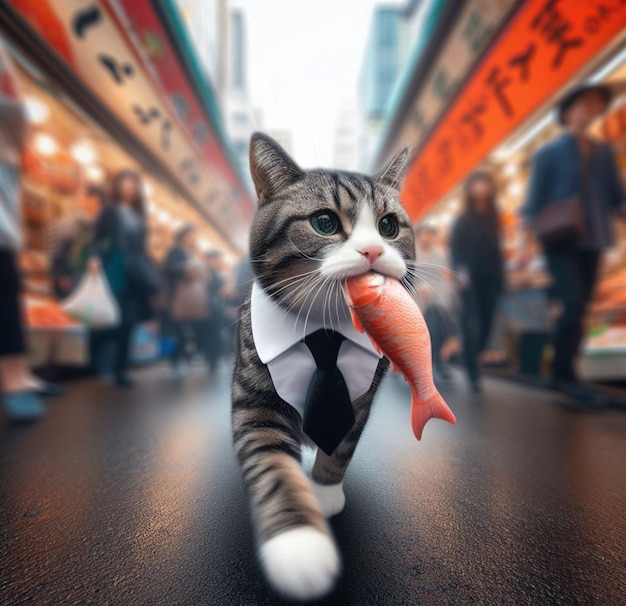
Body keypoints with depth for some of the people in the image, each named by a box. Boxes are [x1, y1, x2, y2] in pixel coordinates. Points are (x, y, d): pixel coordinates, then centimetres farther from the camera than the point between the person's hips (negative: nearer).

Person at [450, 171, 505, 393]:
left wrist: (500, 275, 11)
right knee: (472, 324, -10)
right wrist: (459, 271, -20)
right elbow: (455, 247, -6)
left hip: (491, 278, 5)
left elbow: (495, 249, 17)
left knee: (486, 323, 1)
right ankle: (473, 373, -6)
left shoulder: (493, 217, 16)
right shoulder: (464, 218, 2)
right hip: (470, 279, -5)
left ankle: (469, 361, 20)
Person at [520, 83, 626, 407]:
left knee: (578, 310, 5)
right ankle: (565, 375, -5)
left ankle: (560, 374, 15)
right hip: (560, 242, -5)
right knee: (574, 306, -16)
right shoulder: (549, 153, 4)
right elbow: (534, 200, -2)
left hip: (592, 243, 5)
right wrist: (527, 244, -10)